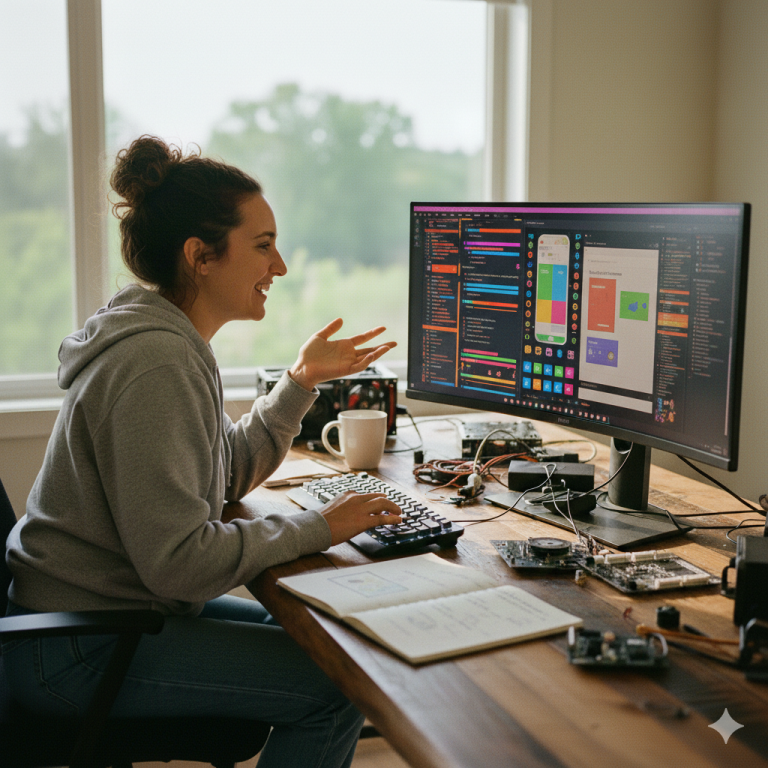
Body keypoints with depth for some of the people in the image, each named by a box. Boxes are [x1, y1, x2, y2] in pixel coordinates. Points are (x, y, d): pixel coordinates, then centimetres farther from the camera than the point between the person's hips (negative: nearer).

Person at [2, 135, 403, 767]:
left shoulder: (171, 342, 7)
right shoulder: (154, 365, -25)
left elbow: (228, 473, 13)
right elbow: (179, 559, -29)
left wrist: (301, 382, 6)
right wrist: (316, 529, -21)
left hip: (110, 607, 10)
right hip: (75, 652, -10)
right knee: (339, 684, -13)